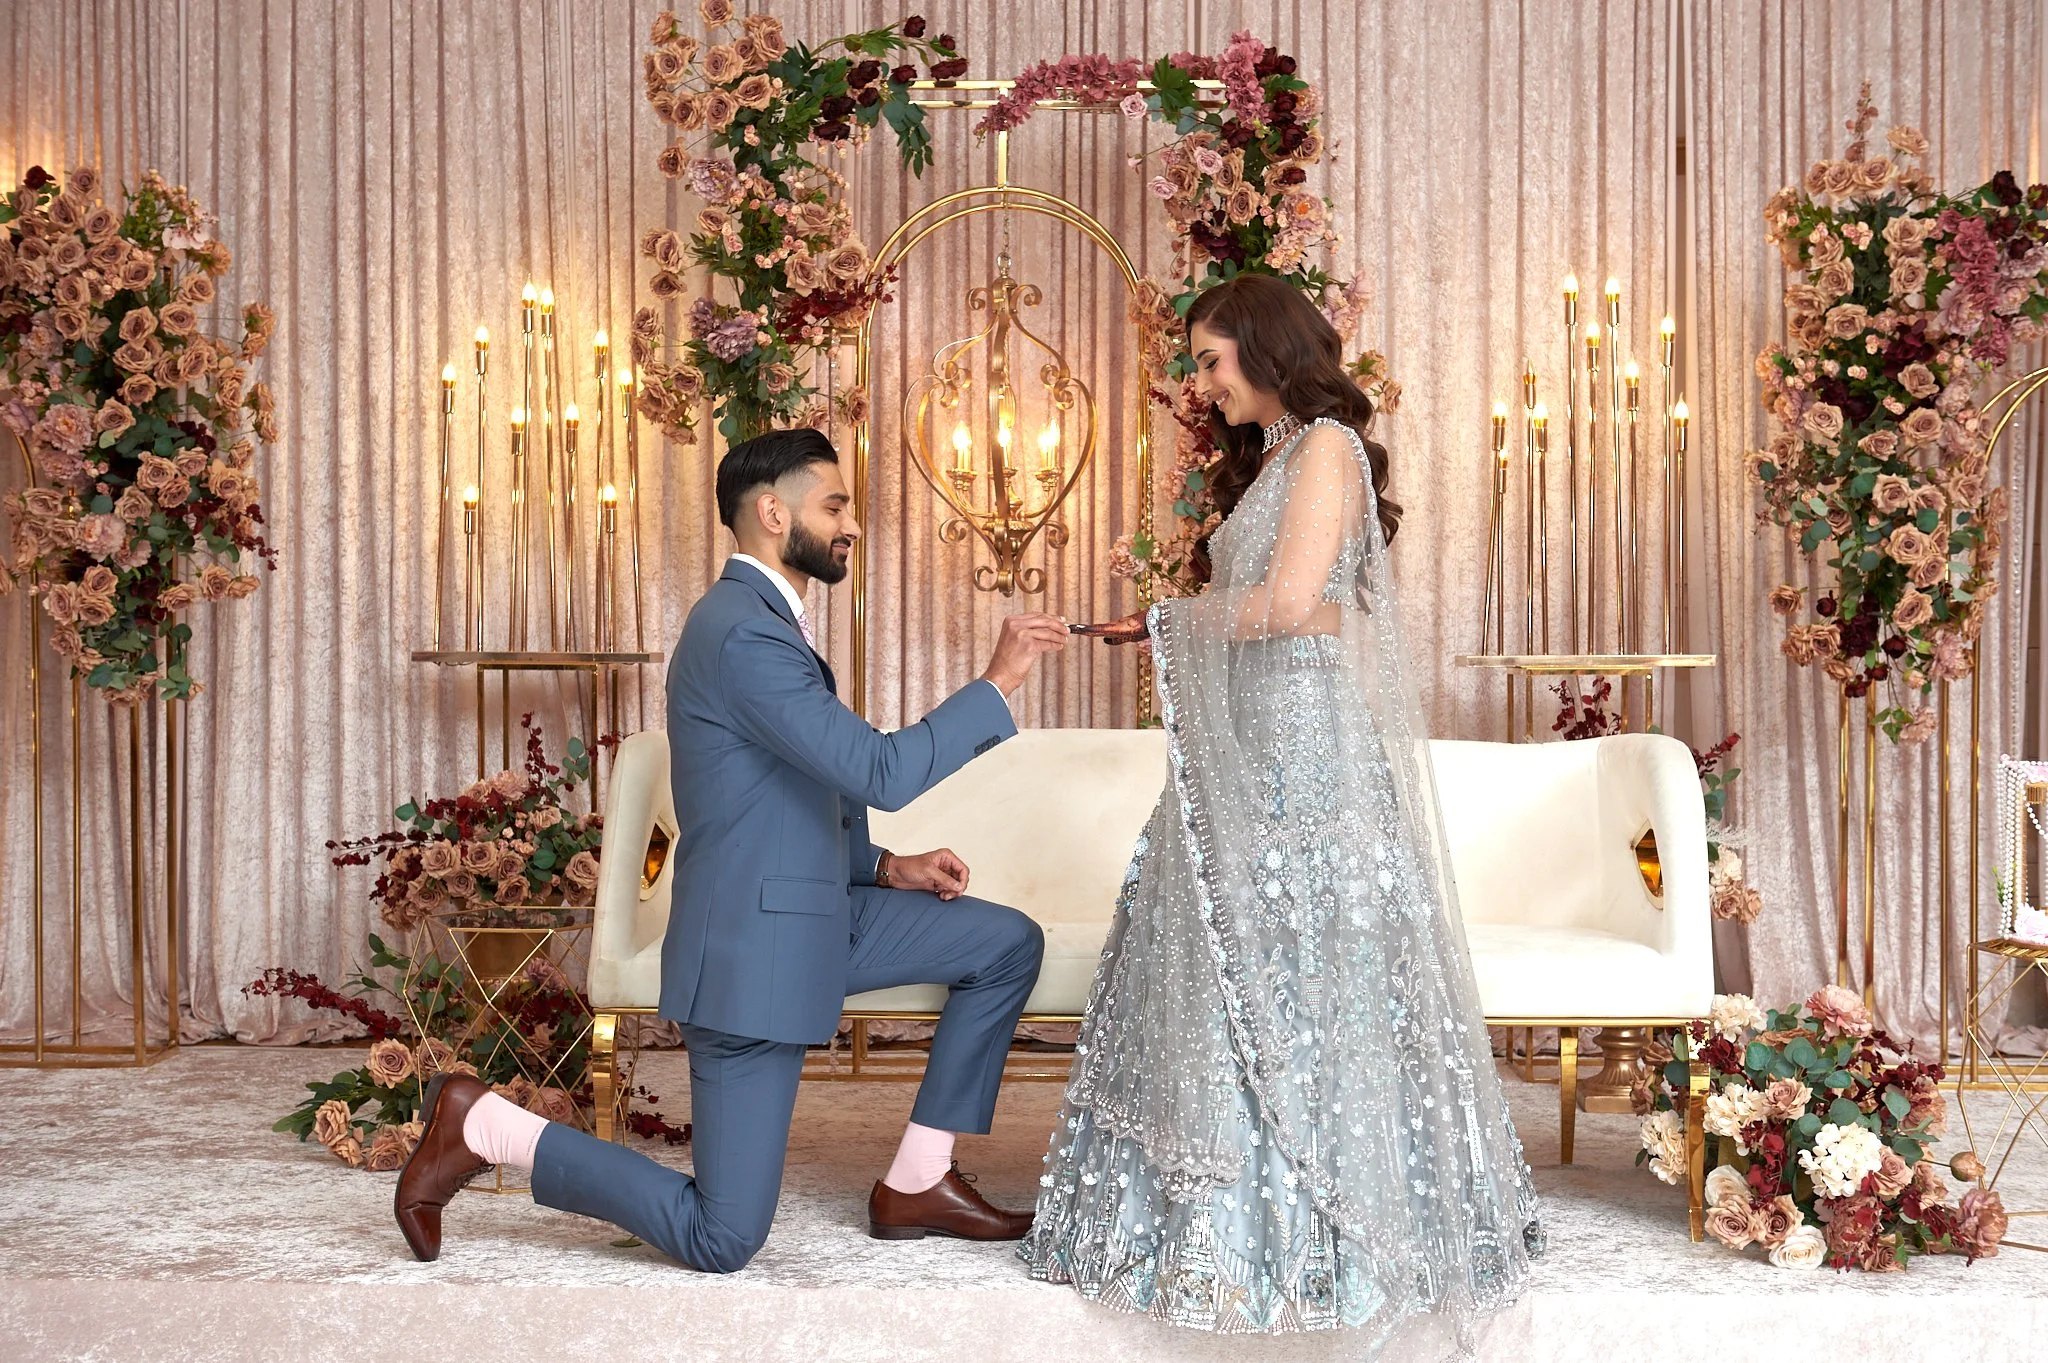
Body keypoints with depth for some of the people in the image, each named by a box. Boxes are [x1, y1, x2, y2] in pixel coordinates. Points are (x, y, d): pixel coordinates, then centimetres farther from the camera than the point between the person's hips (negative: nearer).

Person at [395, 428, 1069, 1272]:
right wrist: (998, 681, -18)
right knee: (722, 1240, -5)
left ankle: (918, 1181, 12)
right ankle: (482, 1128, 6)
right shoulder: (743, 633, -21)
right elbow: (884, 773, -26)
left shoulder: (763, 619, 12)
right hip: (752, 948, -10)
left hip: (815, 913, 10)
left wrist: (886, 868, 9)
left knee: (1010, 943, 7)